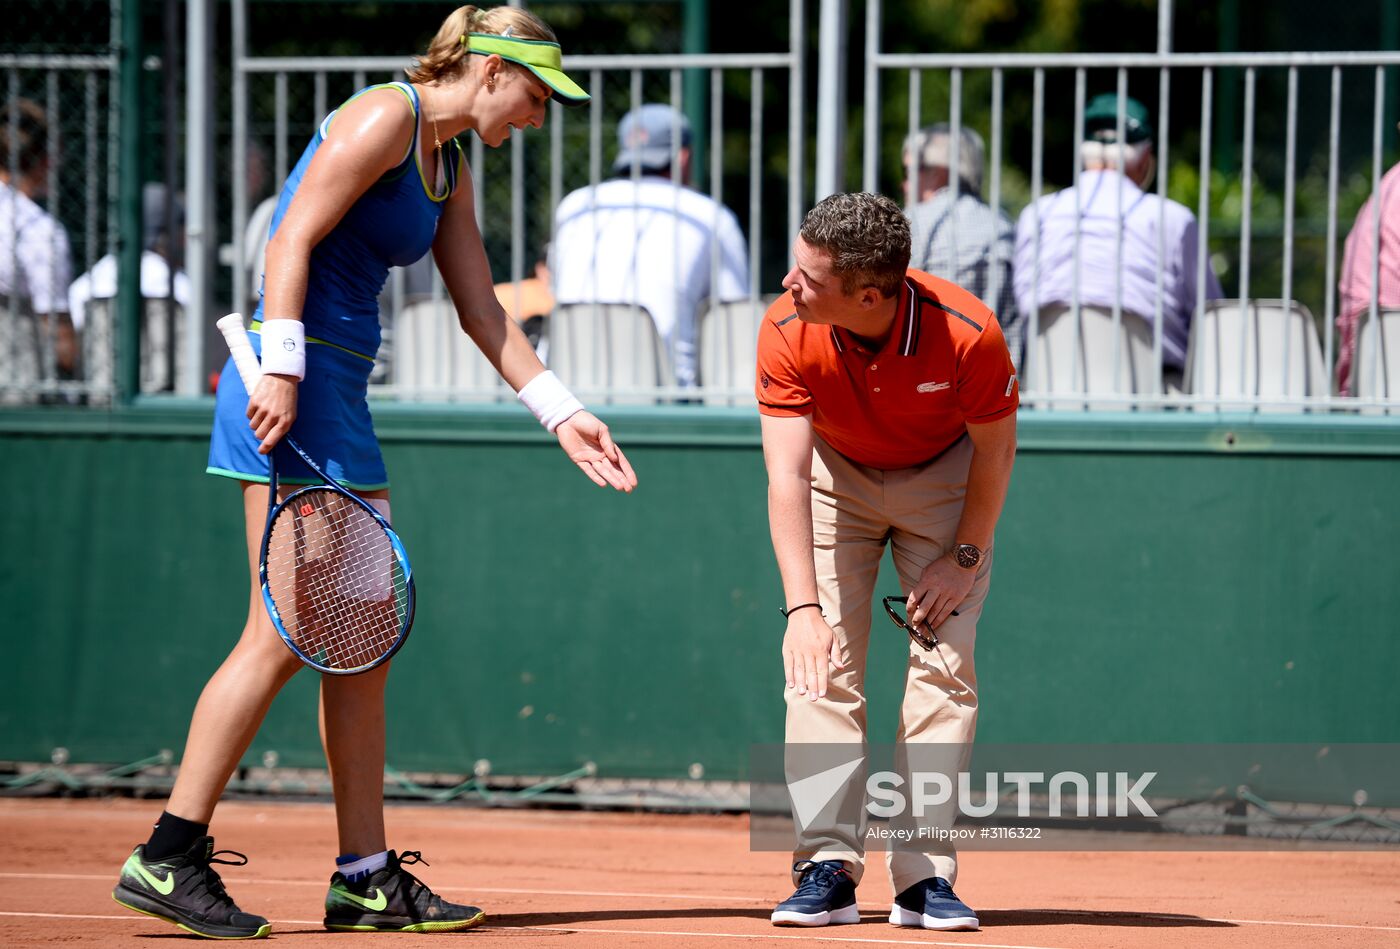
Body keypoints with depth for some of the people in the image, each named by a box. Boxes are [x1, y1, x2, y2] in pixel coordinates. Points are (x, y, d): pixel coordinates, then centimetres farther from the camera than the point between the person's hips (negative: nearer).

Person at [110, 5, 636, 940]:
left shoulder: (451, 166, 20)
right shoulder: (387, 117, -8)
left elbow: (483, 312, 22)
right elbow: (292, 242, -16)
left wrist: (562, 414, 16)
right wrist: (280, 367, -23)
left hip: (340, 392, 10)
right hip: (295, 386, -10)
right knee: (284, 631, -12)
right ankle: (169, 857, -11)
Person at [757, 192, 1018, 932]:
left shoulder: (968, 334, -35)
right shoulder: (787, 332, -32)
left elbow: (995, 448, -15)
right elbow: (786, 474, -35)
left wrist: (965, 558, -16)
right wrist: (802, 607, -43)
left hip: (943, 476, -1)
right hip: (838, 472, 1)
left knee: (943, 663, -10)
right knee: (823, 661, -11)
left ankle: (925, 876, -7)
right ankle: (828, 869, -9)